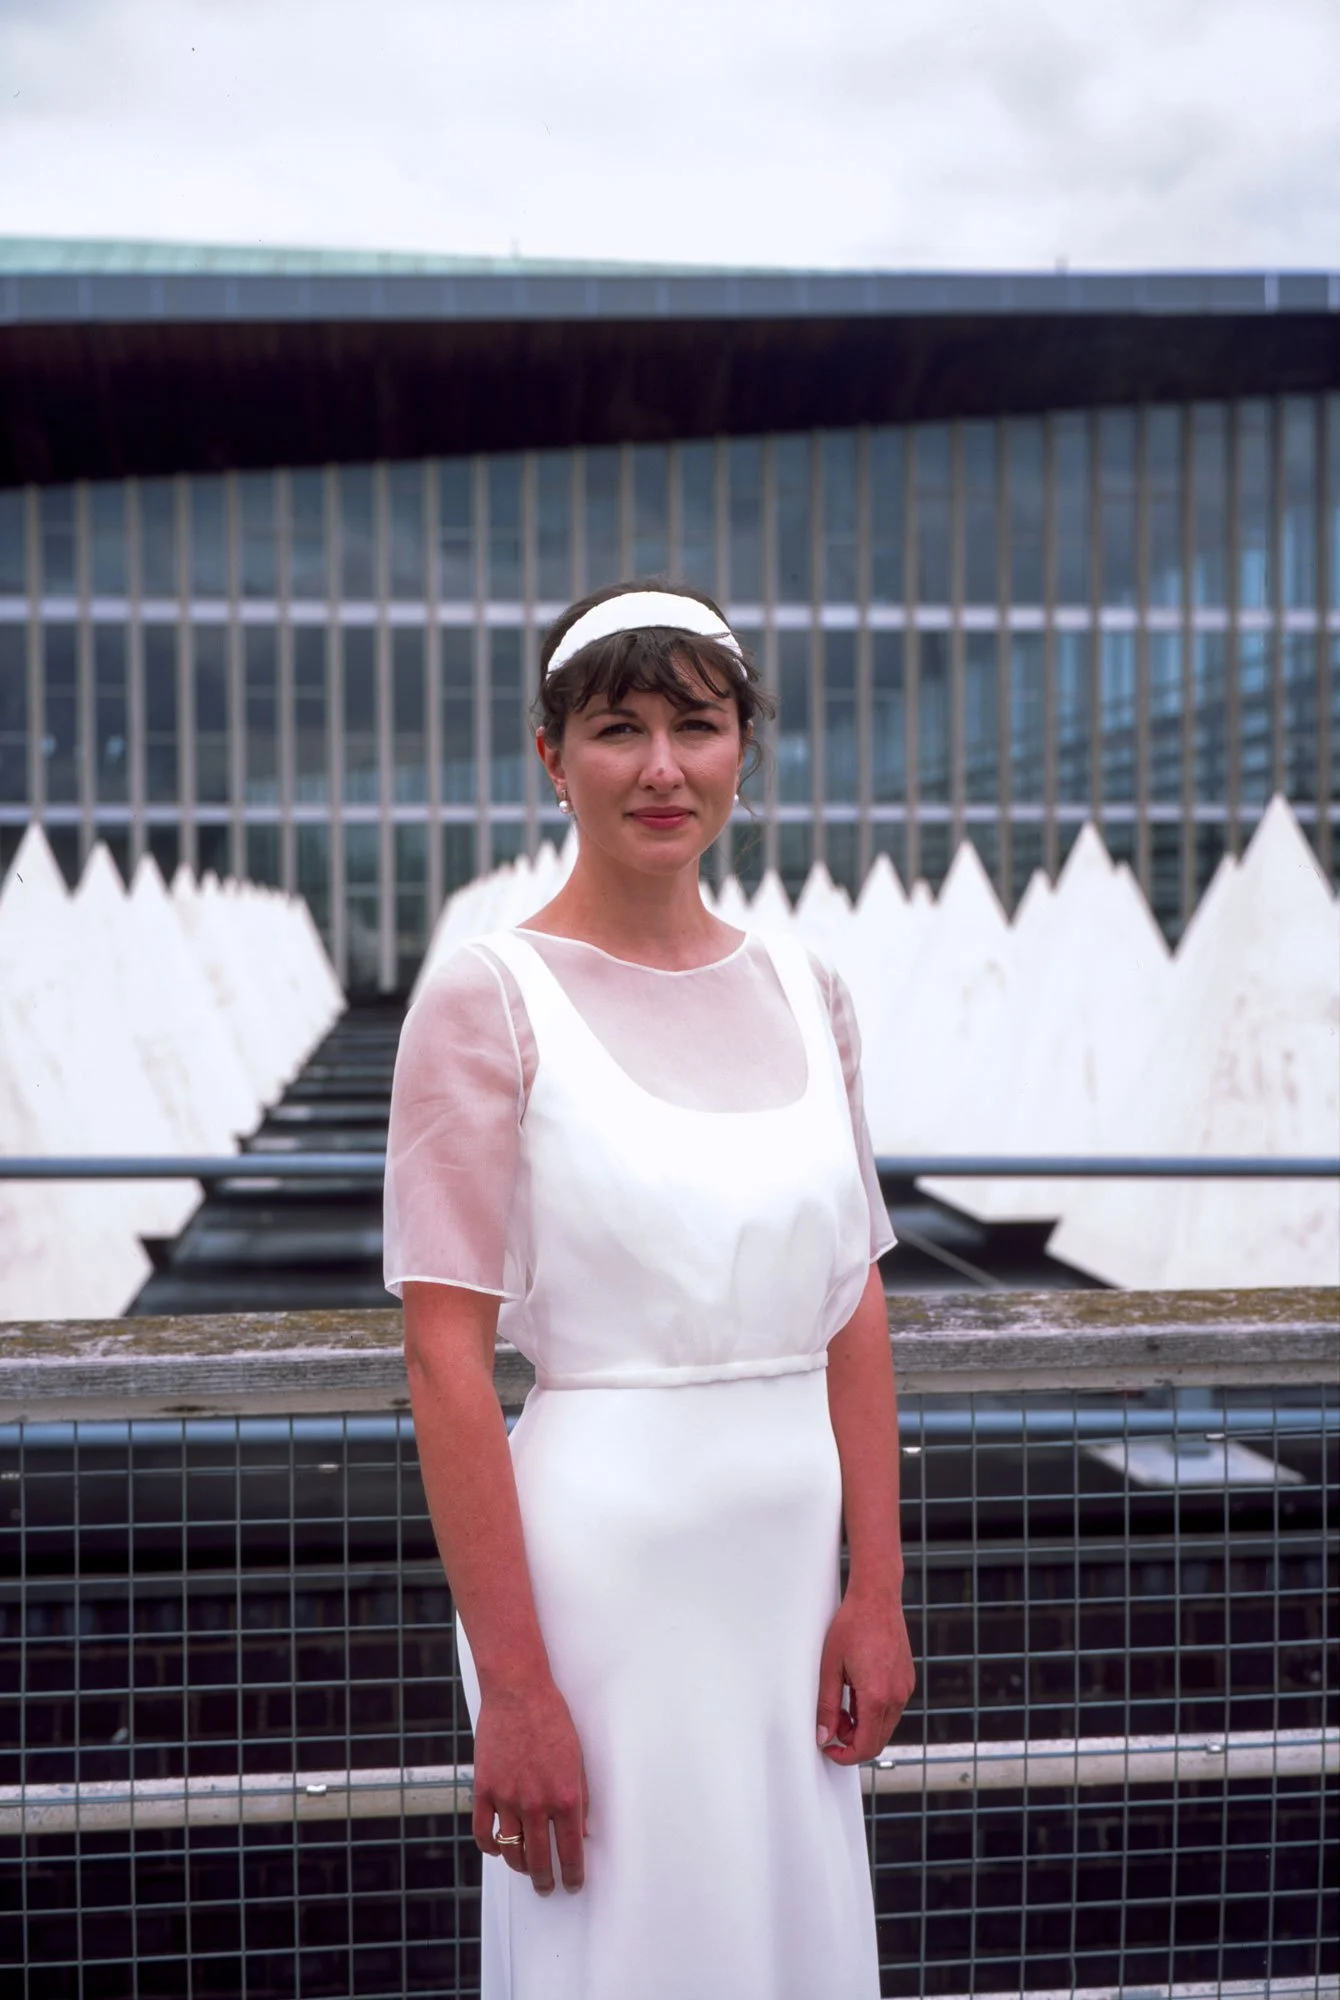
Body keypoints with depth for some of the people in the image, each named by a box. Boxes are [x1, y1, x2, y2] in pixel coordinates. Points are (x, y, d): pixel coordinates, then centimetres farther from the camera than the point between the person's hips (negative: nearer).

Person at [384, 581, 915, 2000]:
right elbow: (445, 1361, -13)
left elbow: (855, 1311, 9)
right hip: (597, 1553, -5)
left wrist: (877, 1593, 3)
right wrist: (512, 1687, -16)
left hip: (791, 1562, 5)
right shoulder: (488, 1001, -10)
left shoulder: (804, 994, 7)